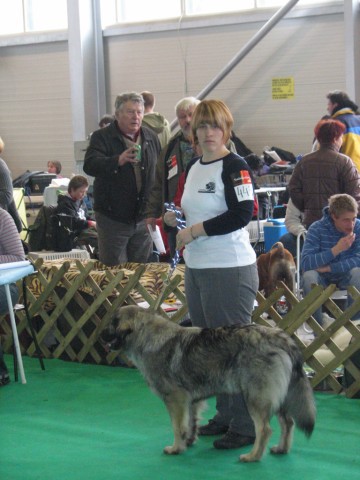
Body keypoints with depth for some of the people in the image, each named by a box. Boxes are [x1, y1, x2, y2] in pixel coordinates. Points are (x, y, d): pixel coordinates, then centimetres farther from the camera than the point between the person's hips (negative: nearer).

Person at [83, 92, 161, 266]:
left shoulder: (151, 138, 10)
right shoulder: (102, 137, -6)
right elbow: (89, 165, -22)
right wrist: (119, 160, -39)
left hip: (143, 217, 4)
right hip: (113, 218, -4)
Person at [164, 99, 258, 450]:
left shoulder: (234, 166, -11)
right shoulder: (193, 167, 14)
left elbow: (242, 214, -21)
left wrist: (194, 231, -17)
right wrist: (176, 218, 4)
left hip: (230, 270, -9)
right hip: (196, 268, 9)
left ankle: (246, 426, 4)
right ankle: (225, 415, 27)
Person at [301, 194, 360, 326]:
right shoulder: (317, 229, -16)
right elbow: (305, 263, -27)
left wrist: (328, 268, -27)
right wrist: (336, 249, -34)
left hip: (346, 277, 1)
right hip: (322, 279, -1)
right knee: (309, 275, -34)